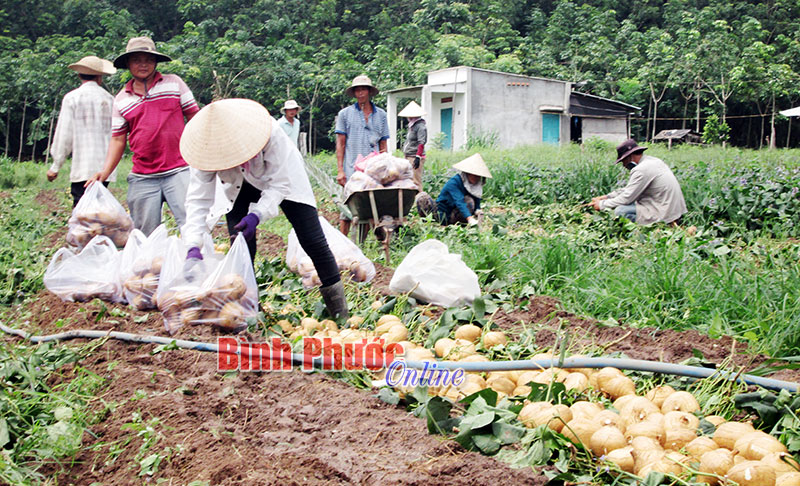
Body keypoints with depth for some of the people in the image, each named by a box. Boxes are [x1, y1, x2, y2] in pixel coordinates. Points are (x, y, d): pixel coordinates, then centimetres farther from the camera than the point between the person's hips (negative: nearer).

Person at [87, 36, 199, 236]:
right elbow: (118, 139, 14)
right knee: (145, 237, 7)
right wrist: (105, 172, 1)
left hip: (178, 171, -2)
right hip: (142, 179, 2)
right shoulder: (121, 99, 12)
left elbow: (194, 118, 9)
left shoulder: (174, 83, 8)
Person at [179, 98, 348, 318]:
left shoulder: (271, 133, -40)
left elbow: (280, 184, -32)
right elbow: (199, 198, -29)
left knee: (312, 240, -6)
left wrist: (257, 215, -45)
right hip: (238, 188, 2)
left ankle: (340, 314, 5)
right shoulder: (205, 148, -31)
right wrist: (194, 245, -40)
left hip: (283, 179, -2)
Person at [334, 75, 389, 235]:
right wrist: (340, 170, -3)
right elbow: (340, 144, 5)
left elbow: (383, 145, 15)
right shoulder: (345, 114, 8)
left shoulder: (381, 115, 14)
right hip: (352, 170, -2)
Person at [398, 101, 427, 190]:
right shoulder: (412, 126, 17)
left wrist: (418, 157, -26)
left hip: (415, 157, -10)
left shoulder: (420, 127, -12)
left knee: (416, 181, -10)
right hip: (409, 157, 10)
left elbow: (421, 143, -19)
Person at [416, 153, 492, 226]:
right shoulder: (454, 182, -21)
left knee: (469, 200, -23)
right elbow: (459, 202, -35)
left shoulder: (475, 186, -3)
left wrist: (478, 211, -28)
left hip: (453, 217, 4)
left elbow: (477, 205, -1)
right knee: (423, 196, -25)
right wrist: (469, 218, -49)